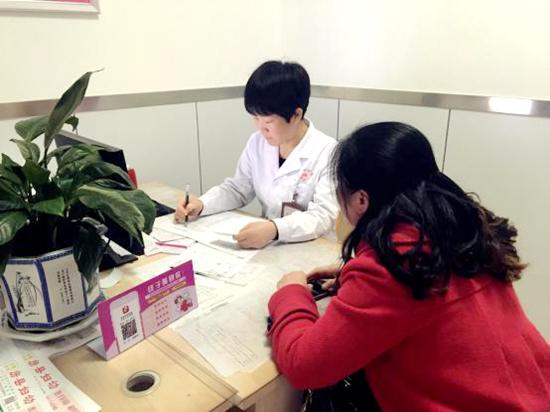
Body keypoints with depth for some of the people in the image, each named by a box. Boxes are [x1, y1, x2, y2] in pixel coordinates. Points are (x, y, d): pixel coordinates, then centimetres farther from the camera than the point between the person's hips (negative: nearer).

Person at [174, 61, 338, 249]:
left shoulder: (327, 152, -15)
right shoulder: (257, 143, 1)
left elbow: (325, 216, -21)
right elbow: (237, 189, 11)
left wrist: (275, 229, -36)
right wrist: (201, 204, -6)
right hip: (266, 245, 3)